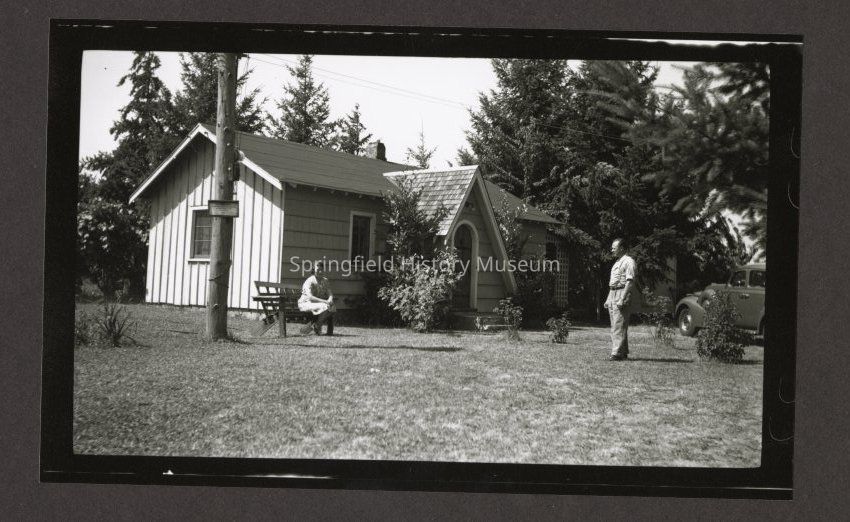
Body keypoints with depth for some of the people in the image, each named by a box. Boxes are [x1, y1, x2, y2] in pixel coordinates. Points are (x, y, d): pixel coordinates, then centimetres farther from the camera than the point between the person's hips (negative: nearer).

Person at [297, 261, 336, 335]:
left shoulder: (325, 281, 8)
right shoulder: (310, 281, -15)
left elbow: (330, 293, -1)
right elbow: (310, 297, -27)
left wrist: (330, 300, -27)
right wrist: (325, 301, -36)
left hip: (318, 303, 7)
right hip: (305, 304, -7)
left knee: (333, 307, -19)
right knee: (325, 307, -31)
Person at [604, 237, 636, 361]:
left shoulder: (628, 261, -9)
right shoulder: (617, 262, 21)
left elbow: (630, 281, -18)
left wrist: (623, 299, -24)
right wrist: (608, 299, 22)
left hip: (622, 293, -10)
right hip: (612, 294, 10)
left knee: (619, 326, -12)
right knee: (615, 326, 10)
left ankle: (618, 353, -14)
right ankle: (623, 352, 15)